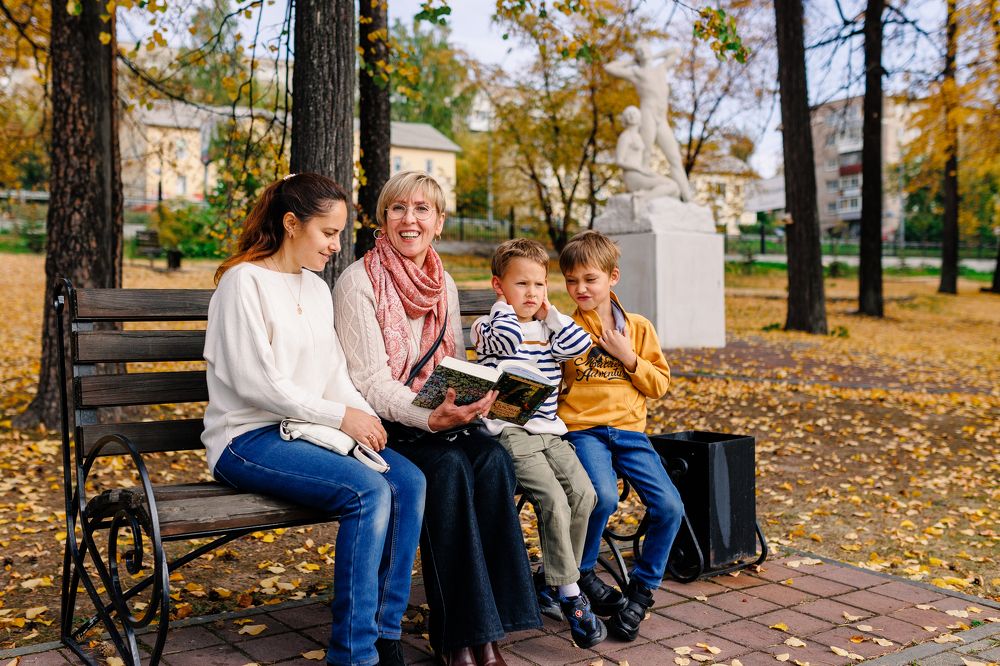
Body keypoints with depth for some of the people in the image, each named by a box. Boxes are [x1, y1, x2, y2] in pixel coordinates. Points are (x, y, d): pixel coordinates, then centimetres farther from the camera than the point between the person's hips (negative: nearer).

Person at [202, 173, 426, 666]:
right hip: (248, 439, -7)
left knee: (410, 482, -16)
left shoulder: (317, 289, 15)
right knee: (369, 492, -28)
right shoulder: (244, 281, -10)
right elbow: (256, 382, -17)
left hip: (308, 431, 7)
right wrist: (341, 417, -16)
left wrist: (366, 418, -5)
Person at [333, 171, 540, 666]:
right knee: (448, 467, -32)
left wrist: (473, 401, -7)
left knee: (491, 459, -25)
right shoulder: (359, 281, -9)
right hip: (380, 425, -5)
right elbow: (370, 382, -15)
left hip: (438, 417, 5)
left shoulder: (444, 285, 11)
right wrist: (430, 420, -32)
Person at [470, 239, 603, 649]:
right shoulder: (490, 326, 1)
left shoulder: (549, 330, 20)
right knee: (554, 500, -22)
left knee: (583, 493, -11)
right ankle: (569, 595, -11)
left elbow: (580, 344, 4)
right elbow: (509, 339, -22)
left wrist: (550, 314, 7)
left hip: (549, 432, 6)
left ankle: (549, 582, 4)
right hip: (510, 433, -6)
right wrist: (505, 305, -5)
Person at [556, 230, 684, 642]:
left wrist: (628, 357, -3)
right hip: (583, 429, -3)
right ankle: (580, 573, -1)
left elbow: (660, 384, 11)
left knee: (669, 507, -14)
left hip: (629, 430, 3)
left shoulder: (638, 328, 12)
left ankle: (641, 589, 8)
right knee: (604, 496, -31)